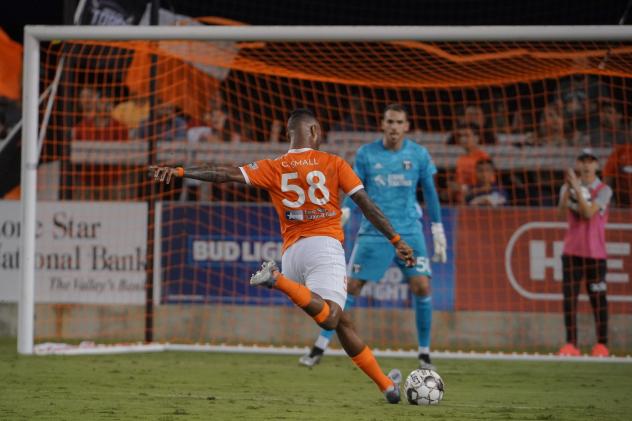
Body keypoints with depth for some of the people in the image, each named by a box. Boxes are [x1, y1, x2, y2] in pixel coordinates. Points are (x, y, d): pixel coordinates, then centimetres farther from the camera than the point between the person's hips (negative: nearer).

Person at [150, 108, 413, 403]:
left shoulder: (274, 168, 12)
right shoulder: (334, 164, 8)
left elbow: (228, 174, 3)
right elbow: (366, 204, 5)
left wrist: (180, 171, 5)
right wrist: (397, 241, 9)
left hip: (292, 251, 5)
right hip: (325, 245, -5)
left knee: (342, 323, 10)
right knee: (329, 319, -24)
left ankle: (386, 385, 8)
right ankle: (278, 281, -39)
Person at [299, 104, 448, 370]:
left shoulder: (419, 155, 1)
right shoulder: (366, 154, 0)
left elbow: (430, 193, 9)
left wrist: (438, 232, 9)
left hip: (409, 233, 0)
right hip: (373, 233, 0)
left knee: (422, 287, -12)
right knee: (350, 286, -5)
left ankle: (424, 353, 4)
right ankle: (319, 348, 2)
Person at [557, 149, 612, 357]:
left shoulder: (604, 190, -1)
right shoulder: (568, 188, 9)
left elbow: (588, 213, -15)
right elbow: (563, 210, -10)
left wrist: (577, 188, -21)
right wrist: (568, 187, -23)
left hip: (595, 253, -2)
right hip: (572, 251, 2)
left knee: (598, 299, 0)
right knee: (569, 298, -4)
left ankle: (602, 344, 7)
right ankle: (571, 344, -3)